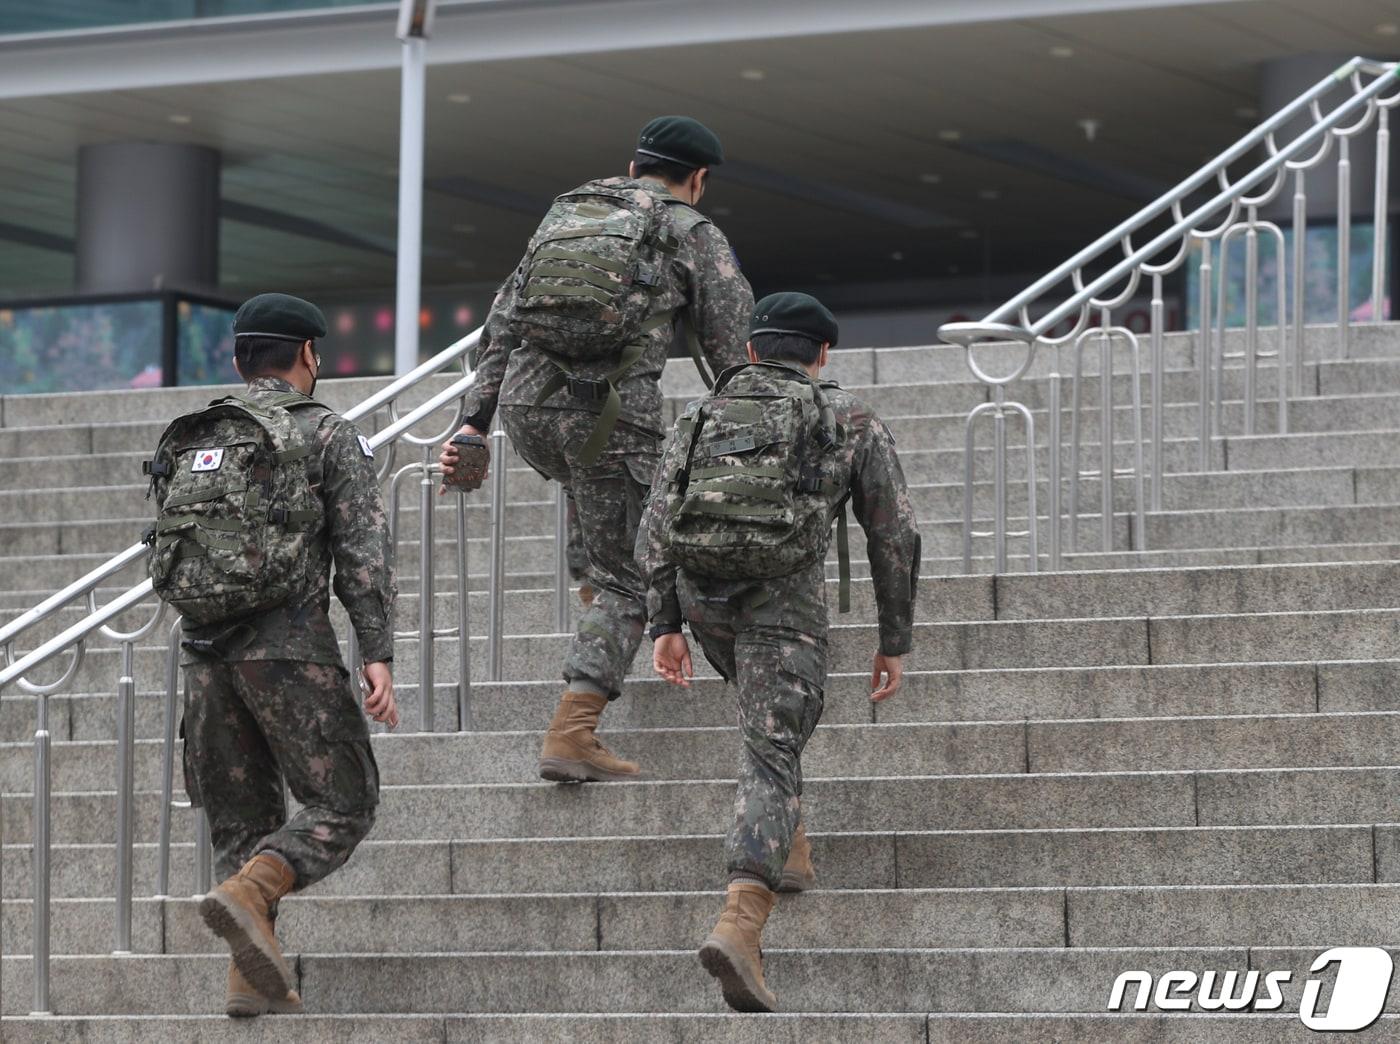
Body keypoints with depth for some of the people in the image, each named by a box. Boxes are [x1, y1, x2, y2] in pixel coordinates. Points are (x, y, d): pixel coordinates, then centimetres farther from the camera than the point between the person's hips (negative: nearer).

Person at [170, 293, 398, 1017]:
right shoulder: (329, 436, 1)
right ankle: (245, 897, -22)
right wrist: (377, 656, -10)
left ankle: (253, 978, 1)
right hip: (291, 648, -5)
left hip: (206, 650, 5)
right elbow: (363, 551, -8)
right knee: (342, 803, 2)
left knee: (243, 819, 11)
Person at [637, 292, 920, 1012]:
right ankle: (740, 923, -29)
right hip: (785, 598, -4)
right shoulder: (850, 420, 13)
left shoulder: (703, 416, 20)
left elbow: (656, 525, 10)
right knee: (771, 757, -9)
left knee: (776, 707, 34)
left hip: (702, 596, 4)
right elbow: (895, 535, 10)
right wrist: (895, 641, 15)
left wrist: (665, 625, 10)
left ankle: (787, 849, 30)